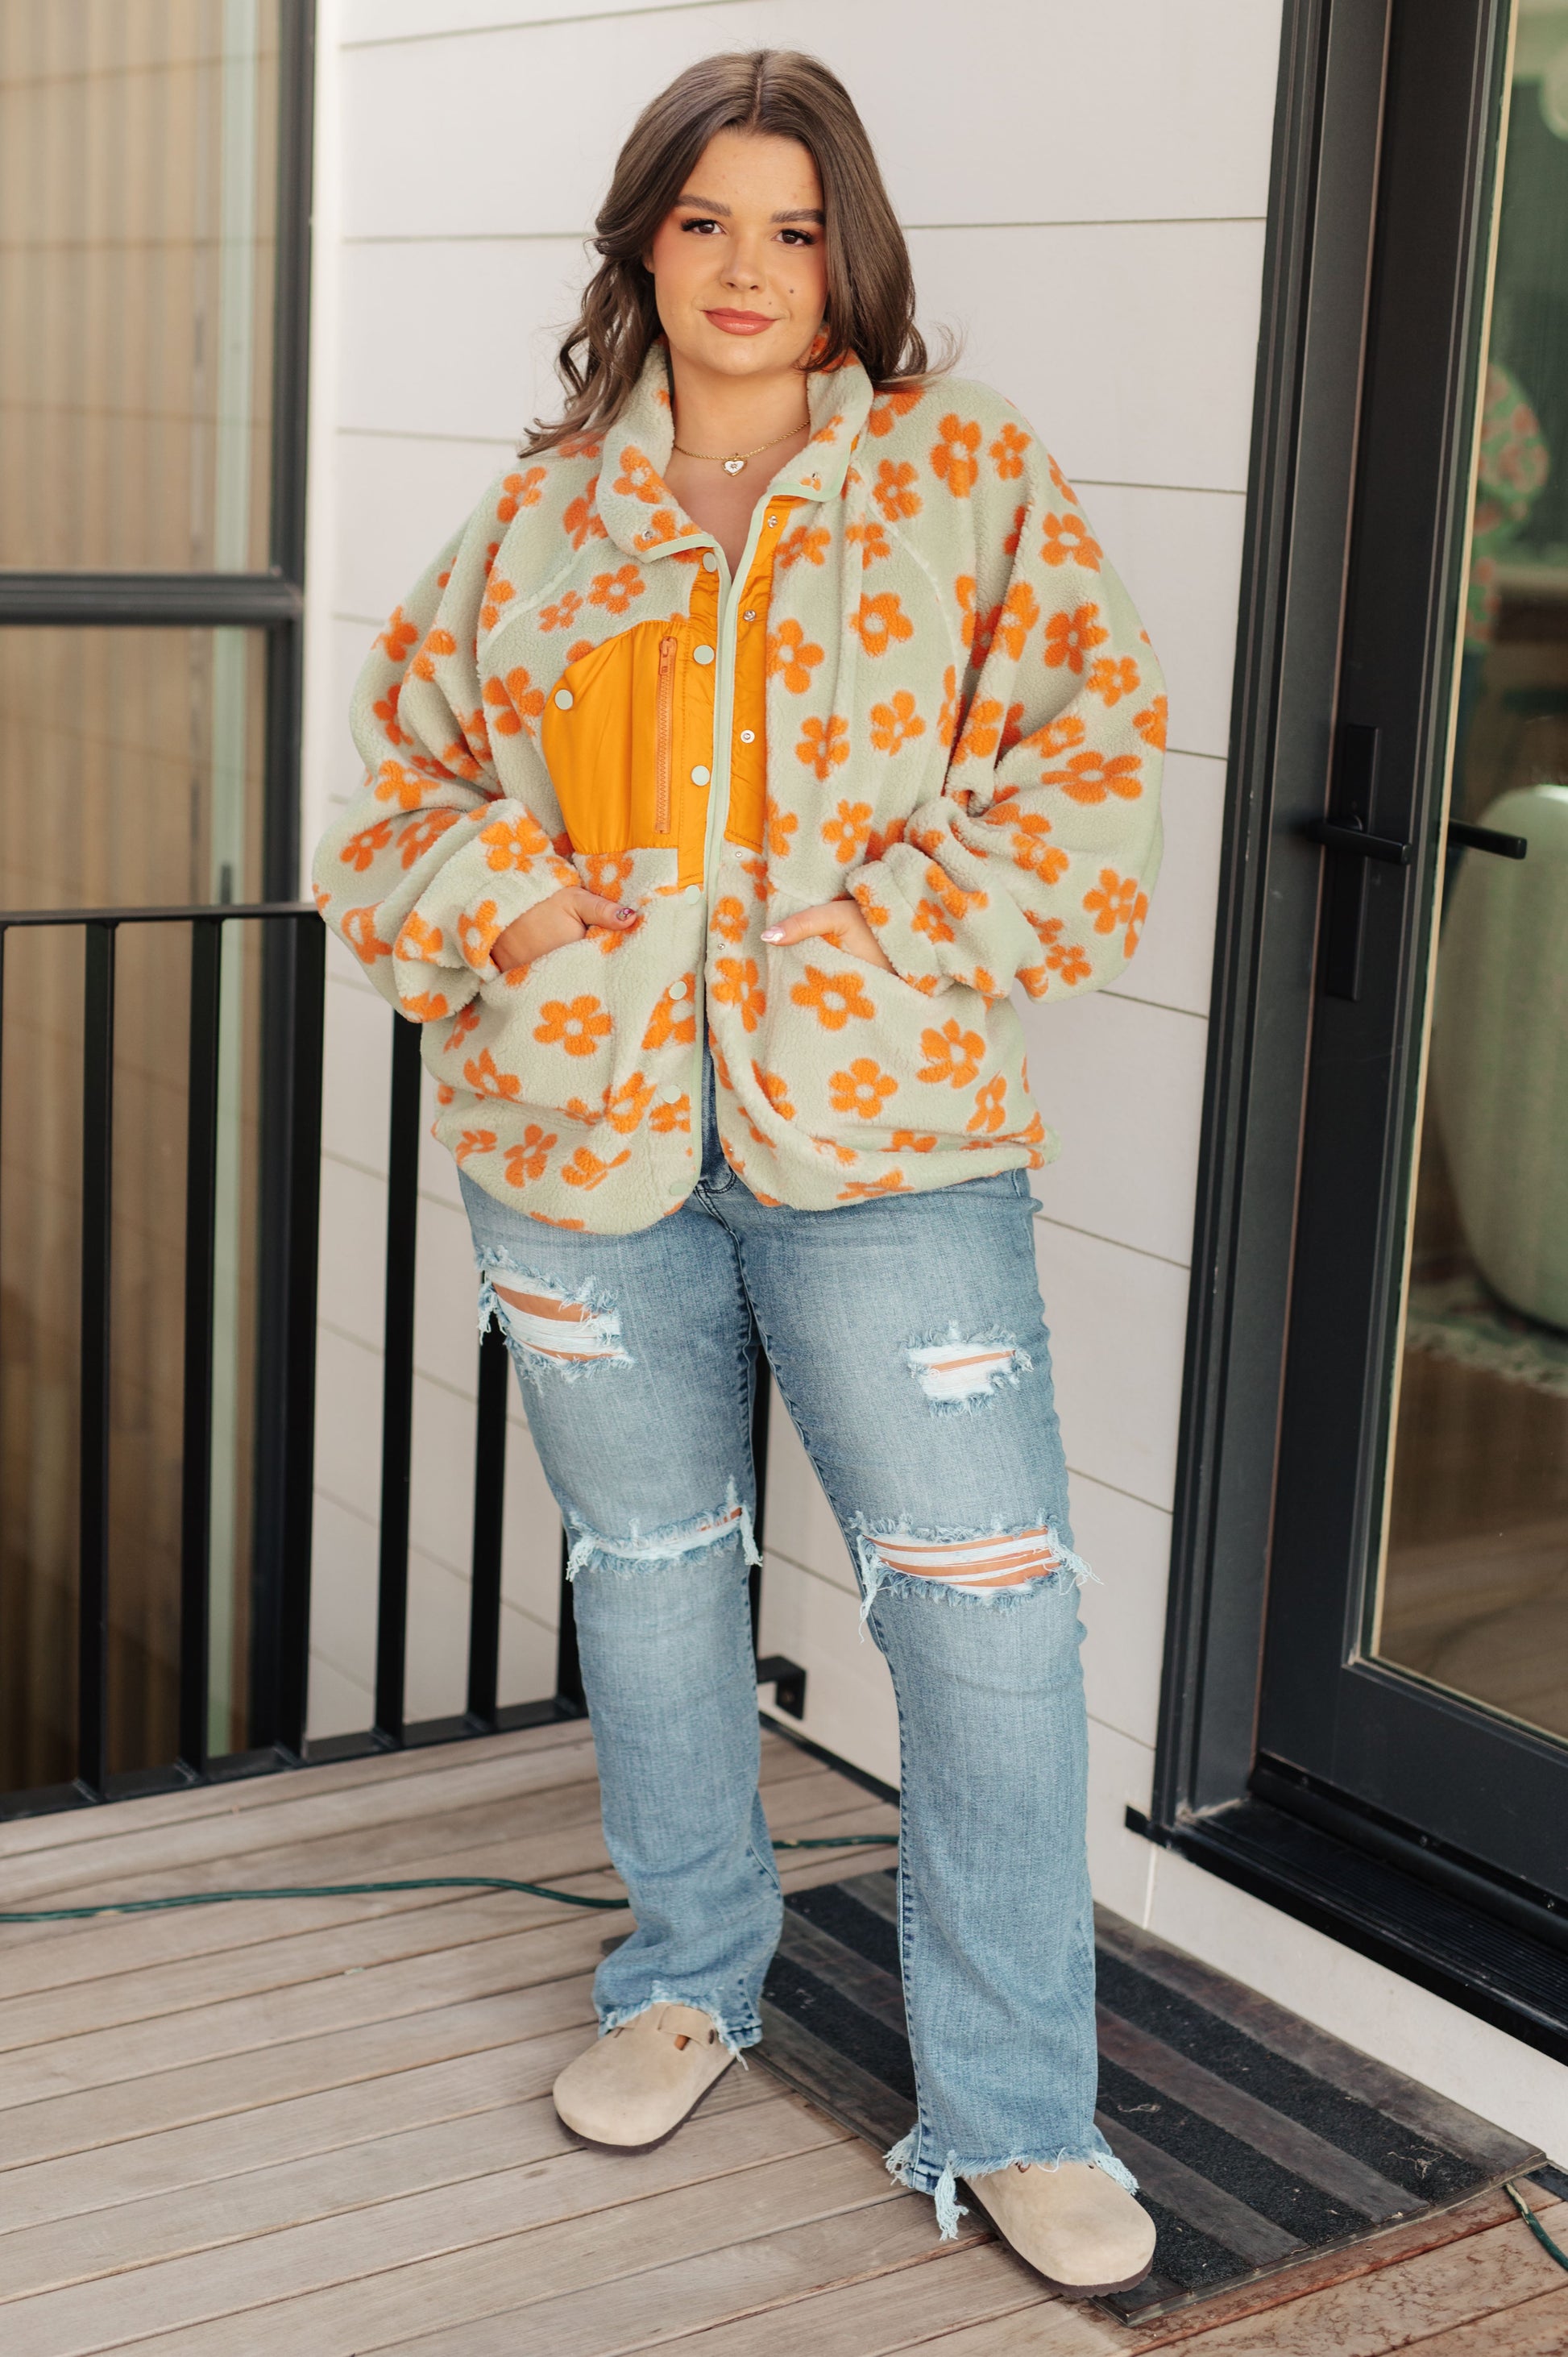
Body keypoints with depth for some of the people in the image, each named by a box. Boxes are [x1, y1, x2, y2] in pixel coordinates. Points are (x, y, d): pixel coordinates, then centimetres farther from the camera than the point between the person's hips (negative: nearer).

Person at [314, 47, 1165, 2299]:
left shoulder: (964, 469, 2)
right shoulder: (542, 514, 10)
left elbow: (1091, 761, -4)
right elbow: (405, 788, 13)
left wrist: (872, 934, -14)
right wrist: (530, 910, -6)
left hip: (879, 1128, -3)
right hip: (583, 1131, 3)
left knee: (989, 1604, -6)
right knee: (648, 1573, 16)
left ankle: (1012, 2112, 10)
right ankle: (691, 1974, 39)